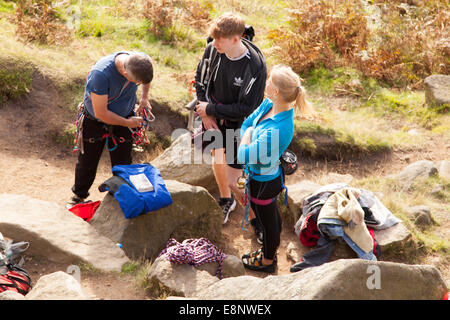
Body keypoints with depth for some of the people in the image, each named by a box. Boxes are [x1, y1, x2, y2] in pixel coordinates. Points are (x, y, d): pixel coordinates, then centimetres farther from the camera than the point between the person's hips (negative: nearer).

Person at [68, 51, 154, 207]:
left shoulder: (140, 61, -24)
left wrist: (144, 97, -9)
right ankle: (79, 194, 41)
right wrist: (127, 122, -20)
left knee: (122, 163, 7)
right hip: (95, 122, -3)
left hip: (124, 117, 3)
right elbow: (101, 113, -31)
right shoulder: (100, 74, -40)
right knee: (87, 160, 16)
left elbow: (147, 78, 5)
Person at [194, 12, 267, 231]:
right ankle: (226, 201, 54)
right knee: (217, 156, 26)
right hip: (213, 117, 6)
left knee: (233, 181, -2)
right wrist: (205, 112, -6)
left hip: (238, 125, -5)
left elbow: (245, 109, -25)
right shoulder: (212, 50, -16)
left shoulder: (255, 66, -30)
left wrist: (209, 109, -19)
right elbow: (200, 80, 3)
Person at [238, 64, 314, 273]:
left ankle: (267, 262, 45)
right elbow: (246, 123, 2)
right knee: (272, 215, 30)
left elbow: (243, 156, -34)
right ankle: (271, 251, 55)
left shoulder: (276, 131, -40)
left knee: (267, 221, 18)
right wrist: (251, 149, -12)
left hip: (263, 183, -9)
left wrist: (247, 134, -16)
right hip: (271, 175, 9)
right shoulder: (269, 104, -13)